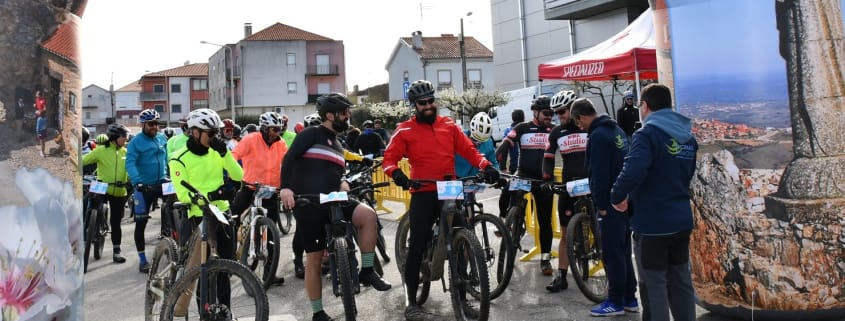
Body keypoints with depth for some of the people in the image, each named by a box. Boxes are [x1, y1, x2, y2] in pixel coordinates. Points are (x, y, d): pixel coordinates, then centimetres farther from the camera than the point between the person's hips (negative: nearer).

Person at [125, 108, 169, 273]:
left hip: (162, 183, 3)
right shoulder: (135, 142, -8)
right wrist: (137, 181, -34)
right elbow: (130, 163, -20)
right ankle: (142, 259, 13)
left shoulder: (162, 138, 6)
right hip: (144, 187, -3)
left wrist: (169, 175, 6)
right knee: (141, 223, 3)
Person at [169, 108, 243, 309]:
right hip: (199, 217, -5)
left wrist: (224, 152, -16)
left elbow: (238, 175, -5)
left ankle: (224, 310, 28)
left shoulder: (215, 152, 4)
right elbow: (182, 194, -15)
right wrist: (209, 196, -27)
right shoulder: (179, 159, -10)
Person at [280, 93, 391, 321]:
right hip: (307, 204, -6)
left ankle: (366, 271, -9)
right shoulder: (311, 134, -3)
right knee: (314, 259, 0)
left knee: (368, 215, -21)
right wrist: (286, 187, -28)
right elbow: (289, 159, -14)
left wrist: (342, 184, 1)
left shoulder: (337, 145, 19)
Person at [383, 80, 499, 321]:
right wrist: (396, 173, -25)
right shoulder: (405, 130, 1)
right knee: (417, 247, -3)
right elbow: (389, 158, -3)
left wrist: (486, 166, -11)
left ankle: (462, 299, 18)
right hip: (423, 194, -3)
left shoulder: (449, 125, 10)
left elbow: (469, 150, 6)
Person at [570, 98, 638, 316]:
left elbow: (599, 173, -21)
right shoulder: (617, 130, 13)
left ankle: (616, 302, 6)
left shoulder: (598, 136, -16)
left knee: (612, 253, -2)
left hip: (611, 203, -10)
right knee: (623, 251, 15)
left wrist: (601, 204, -15)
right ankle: (629, 298, 22)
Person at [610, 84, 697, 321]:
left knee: (654, 286, 1)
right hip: (682, 221, 8)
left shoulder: (646, 135, -16)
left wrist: (618, 196, -15)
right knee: (681, 282, 16)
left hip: (652, 224, -8)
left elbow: (632, 172, -30)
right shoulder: (688, 137, 11)